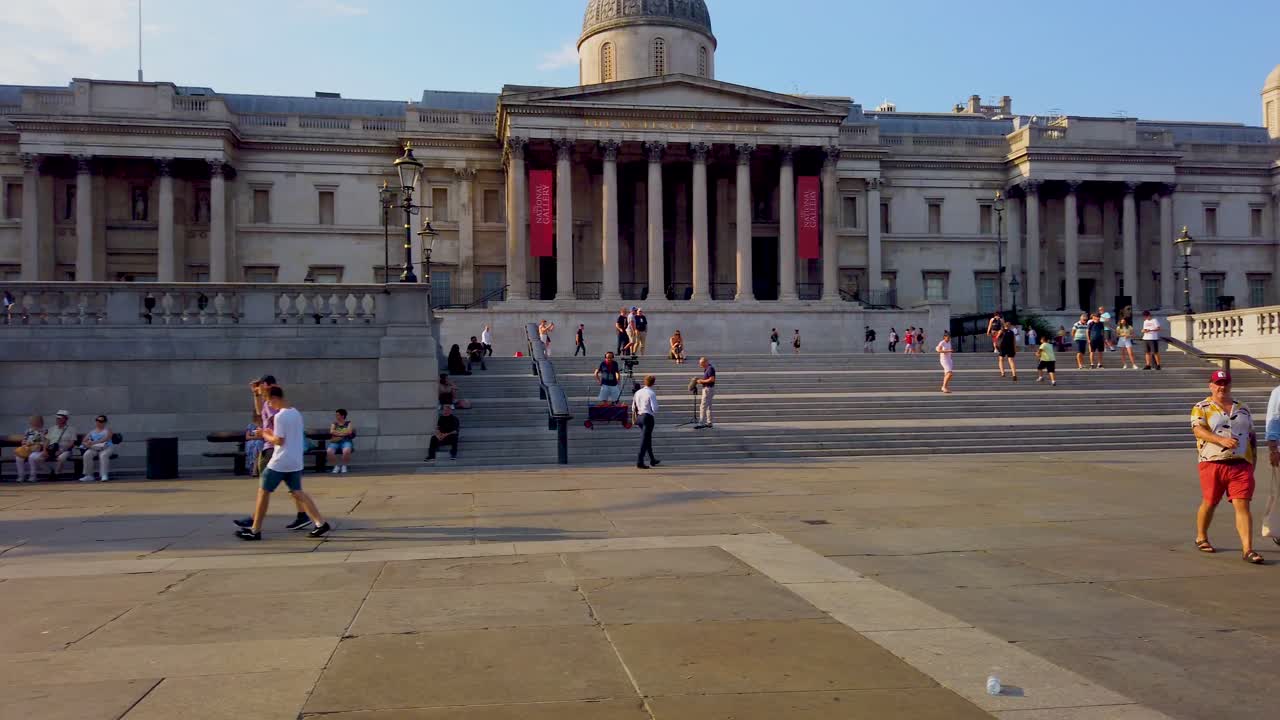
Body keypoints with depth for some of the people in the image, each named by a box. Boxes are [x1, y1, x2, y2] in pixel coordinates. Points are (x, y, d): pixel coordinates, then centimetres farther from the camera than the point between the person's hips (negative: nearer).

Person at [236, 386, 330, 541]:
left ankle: (255, 530, 10)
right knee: (297, 492, 10)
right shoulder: (296, 413, 11)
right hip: (296, 462, 8)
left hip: (280, 462, -8)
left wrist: (266, 436, 1)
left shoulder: (279, 416, -15)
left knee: (263, 492, 5)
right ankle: (321, 524, 0)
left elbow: (279, 441, -17)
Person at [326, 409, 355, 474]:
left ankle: (344, 466, -10)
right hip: (335, 442, 2)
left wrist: (337, 433, -3)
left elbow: (349, 432, -7)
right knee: (329, 451, -33)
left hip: (346, 441, -2)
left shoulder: (349, 423, 13)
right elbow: (332, 432, -2)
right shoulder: (334, 424, 18)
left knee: (346, 451, -39)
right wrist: (344, 433, -6)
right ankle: (336, 466, -7)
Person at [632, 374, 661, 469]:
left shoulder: (638, 392, 9)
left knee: (648, 438, 20)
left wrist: (635, 419, 24)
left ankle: (652, 460, 30)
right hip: (648, 417, -7)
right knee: (645, 439, -3)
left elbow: (633, 408, 14)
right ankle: (639, 461, -8)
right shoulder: (651, 393, -12)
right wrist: (655, 414, 3)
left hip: (639, 416, 7)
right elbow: (655, 408, -18)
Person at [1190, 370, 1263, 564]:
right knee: (1209, 503, 8)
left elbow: (1252, 437, 21)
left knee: (1243, 505, -7)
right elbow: (1199, 430, -14)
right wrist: (1222, 440, -28)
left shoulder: (1243, 409, 17)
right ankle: (1201, 538, 29)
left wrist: (1253, 461, 13)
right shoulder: (1201, 408, 3)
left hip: (1241, 464, 3)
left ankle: (1247, 549, -10)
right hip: (1212, 463, -2)